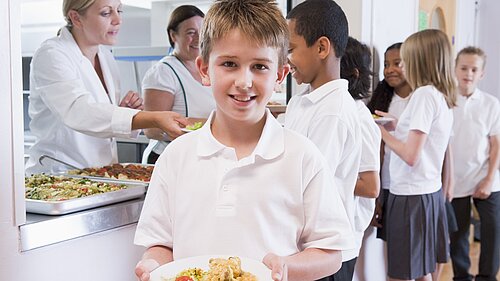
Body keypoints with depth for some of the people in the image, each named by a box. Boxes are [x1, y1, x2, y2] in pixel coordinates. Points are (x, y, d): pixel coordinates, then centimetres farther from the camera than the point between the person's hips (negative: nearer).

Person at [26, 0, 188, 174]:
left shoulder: (106, 57, 11)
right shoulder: (51, 54, -12)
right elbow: (78, 112, -30)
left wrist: (127, 111, -4)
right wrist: (154, 119, -41)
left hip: (102, 175, 6)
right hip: (58, 173, -6)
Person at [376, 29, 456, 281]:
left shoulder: (424, 94, -16)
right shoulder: (442, 96, 11)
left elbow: (411, 155, -20)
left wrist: (381, 131, -8)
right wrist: (396, 126, 13)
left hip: (412, 197, -9)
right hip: (430, 193, 9)